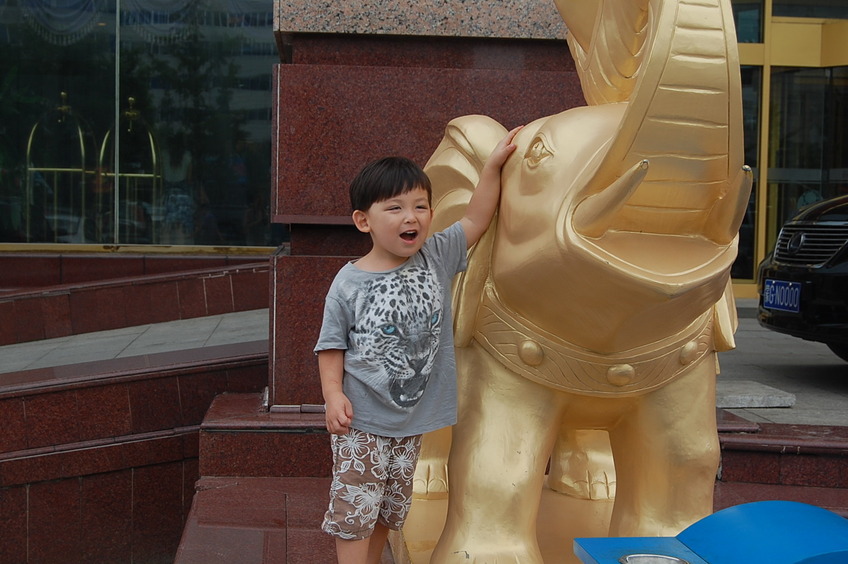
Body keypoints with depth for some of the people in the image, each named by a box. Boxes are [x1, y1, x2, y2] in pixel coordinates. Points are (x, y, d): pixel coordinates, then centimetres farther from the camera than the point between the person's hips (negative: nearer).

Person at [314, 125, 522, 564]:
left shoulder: (436, 259, 0)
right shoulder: (349, 282, -10)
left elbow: (475, 220, 6)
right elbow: (332, 346, -5)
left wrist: (493, 165, 2)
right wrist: (333, 393, -17)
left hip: (412, 417, 4)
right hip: (361, 420, -4)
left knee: (389, 508, 16)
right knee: (354, 510, -4)